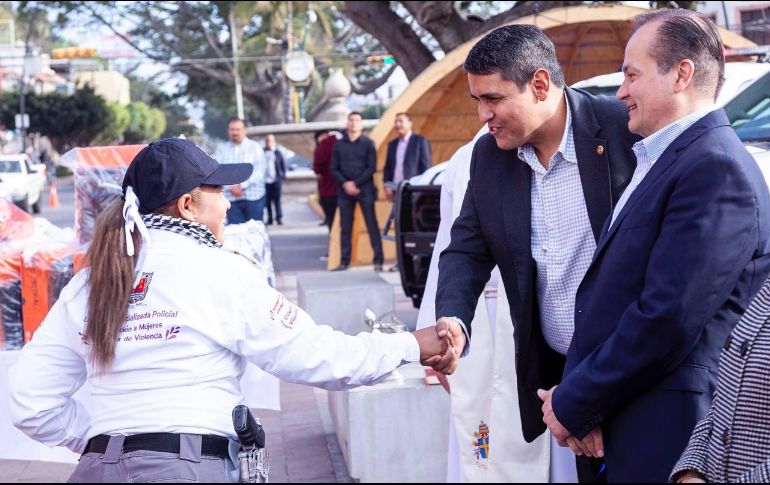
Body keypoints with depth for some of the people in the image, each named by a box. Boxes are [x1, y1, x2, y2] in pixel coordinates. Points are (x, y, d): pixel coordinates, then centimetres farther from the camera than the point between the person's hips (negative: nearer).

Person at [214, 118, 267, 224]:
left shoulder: (255, 147, 5)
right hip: (231, 199, 1)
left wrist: (242, 186, -15)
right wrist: (230, 187, -16)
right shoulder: (222, 149, 10)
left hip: (254, 197, -1)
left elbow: (260, 169, -6)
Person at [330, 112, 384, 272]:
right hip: (345, 191, 3)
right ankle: (344, 262, 9)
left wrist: (355, 183, -11)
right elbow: (334, 169, 7)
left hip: (364, 189, -3)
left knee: (372, 225, -4)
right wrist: (345, 184, -8)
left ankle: (378, 260, -2)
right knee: (345, 227, 5)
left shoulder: (368, 143, 2)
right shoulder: (339, 144, 10)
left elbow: (371, 168, -4)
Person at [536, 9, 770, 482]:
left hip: (666, 436, -8)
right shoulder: (664, 160, 13)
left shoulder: (716, 169, -17)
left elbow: (668, 318, -23)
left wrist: (573, 404, -13)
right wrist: (579, 400, -1)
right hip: (618, 422, 8)